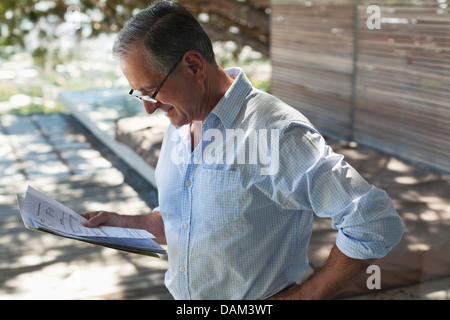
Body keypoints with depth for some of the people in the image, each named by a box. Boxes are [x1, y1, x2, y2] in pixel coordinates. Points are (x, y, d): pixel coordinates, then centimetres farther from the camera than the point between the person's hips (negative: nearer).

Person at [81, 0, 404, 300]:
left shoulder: (278, 134, -27)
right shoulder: (178, 127, 0)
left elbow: (377, 223, -28)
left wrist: (306, 294, -21)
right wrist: (125, 223, -2)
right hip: (182, 295, 7)